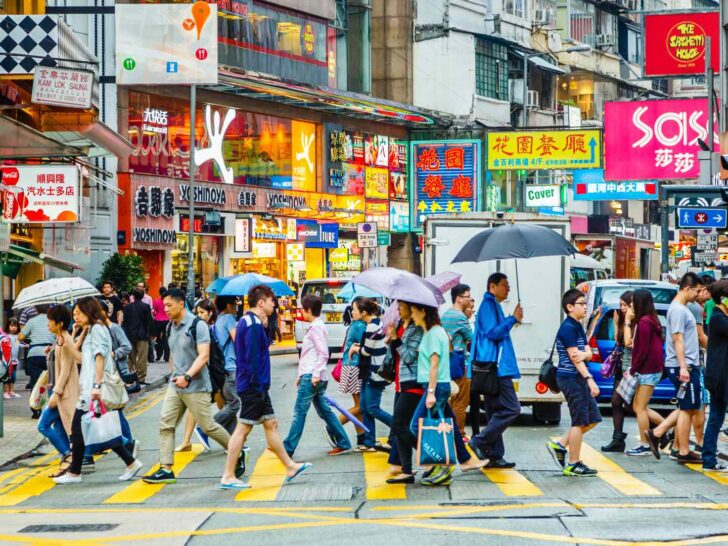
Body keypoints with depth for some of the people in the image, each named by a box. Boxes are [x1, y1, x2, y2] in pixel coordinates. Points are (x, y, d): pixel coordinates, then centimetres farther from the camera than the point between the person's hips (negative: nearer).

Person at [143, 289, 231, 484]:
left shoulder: (197, 325, -14)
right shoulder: (171, 327, 10)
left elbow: (203, 356, -21)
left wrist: (187, 376, -31)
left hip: (196, 386, -7)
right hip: (175, 386, 7)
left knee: (208, 427, -1)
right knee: (165, 424, -3)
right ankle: (166, 469, -3)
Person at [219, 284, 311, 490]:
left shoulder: (251, 322, 13)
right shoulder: (253, 325, -18)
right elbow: (253, 357, -23)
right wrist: (258, 386, -22)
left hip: (256, 387, 11)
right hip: (253, 386, -11)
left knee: (271, 424, 15)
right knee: (243, 428, -6)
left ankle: (290, 467, 23)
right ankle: (228, 476, -3)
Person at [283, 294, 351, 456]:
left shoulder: (316, 327, -12)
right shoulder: (316, 326, 17)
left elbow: (323, 354, -19)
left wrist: (316, 374, -22)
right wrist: (301, 375, 23)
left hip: (312, 377, -10)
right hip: (310, 376, 10)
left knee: (299, 412, -7)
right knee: (324, 411, 12)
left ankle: (287, 449, -6)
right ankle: (343, 443, 14)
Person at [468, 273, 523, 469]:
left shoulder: (493, 305, 22)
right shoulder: (488, 305, -9)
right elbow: (492, 332, -20)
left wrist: (512, 321, 19)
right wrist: (513, 319, -13)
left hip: (495, 368, 11)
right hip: (495, 367, -11)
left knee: (496, 412, 10)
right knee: (511, 409, -13)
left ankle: (494, 456, 11)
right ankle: (480, 441, -10)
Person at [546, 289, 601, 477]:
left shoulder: (578, 327, 15)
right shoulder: (568, 327, -14)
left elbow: (588, 354, 8)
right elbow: (574, 357, -19)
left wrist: (584, 354, -17)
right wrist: (590, 379, -23)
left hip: (579, 378, 9)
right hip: (570, 378, -9)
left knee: (592, 419, 11)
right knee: (580, 421, -4)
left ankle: (560, 445, 18)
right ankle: (573, 465, 3)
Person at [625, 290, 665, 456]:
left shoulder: (644, 322, -16)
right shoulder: (652, 320, 14)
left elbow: (643, 350, -19)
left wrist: (633, 369, -10)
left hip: (647, 371, -10)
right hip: (653, 369, 10)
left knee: (640, 408, -3)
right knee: (639, 407, 14)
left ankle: (644, 445, 1)